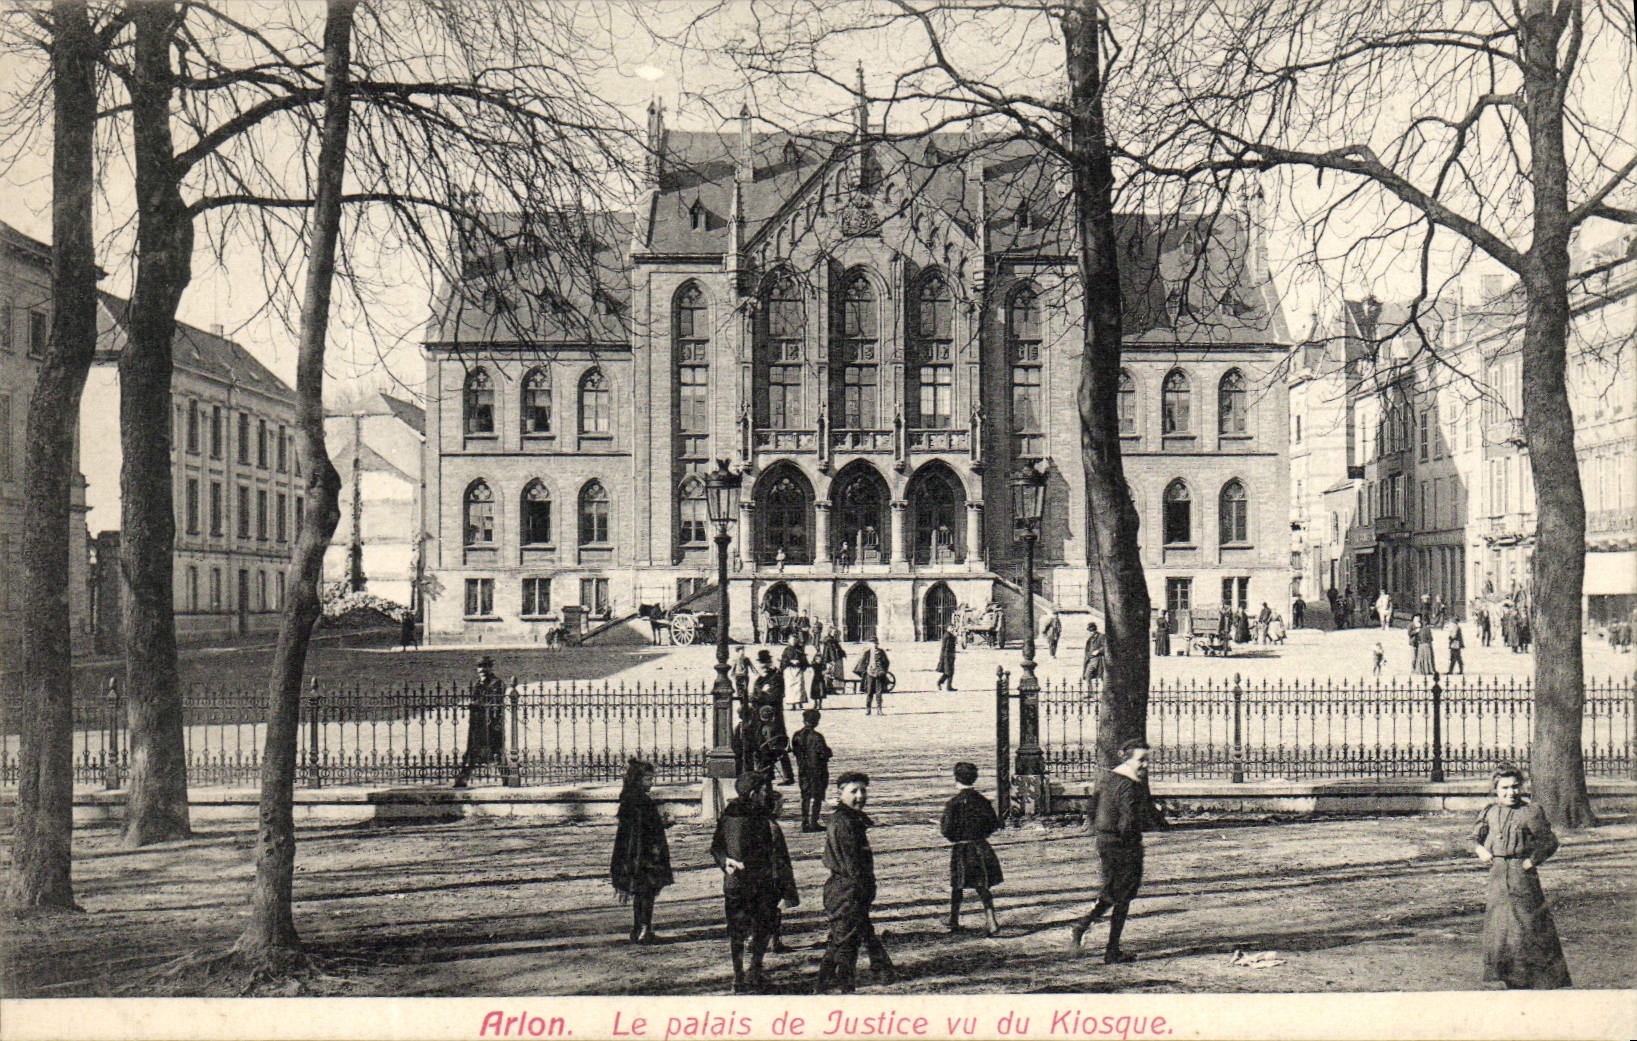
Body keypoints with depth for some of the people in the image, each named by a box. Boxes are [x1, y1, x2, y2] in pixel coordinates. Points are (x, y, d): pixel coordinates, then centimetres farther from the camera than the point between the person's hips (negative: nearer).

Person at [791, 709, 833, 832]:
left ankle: (805, 823, 14)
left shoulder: (797, 735, 1)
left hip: (802, 770, 6)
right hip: (817, 771, -6)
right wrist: (828, 752, 3)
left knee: (805, 797, 13)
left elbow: (794, 750, 8)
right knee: (816, 798, 2)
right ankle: (813, 823, 1)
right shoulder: (816, 737, -18)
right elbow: (823, 754, -17)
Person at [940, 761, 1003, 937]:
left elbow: (947, 830, -13)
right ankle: (991, 922, -9)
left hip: (961, 850, -3)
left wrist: (941, 824, 9)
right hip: (982, 848, 3)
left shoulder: (953, 804, -11)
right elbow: (995, 825, 8)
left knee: (957, 888, 13)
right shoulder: (982, 801, 2)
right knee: (984, 888, 4)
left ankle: (954, 923, 23)